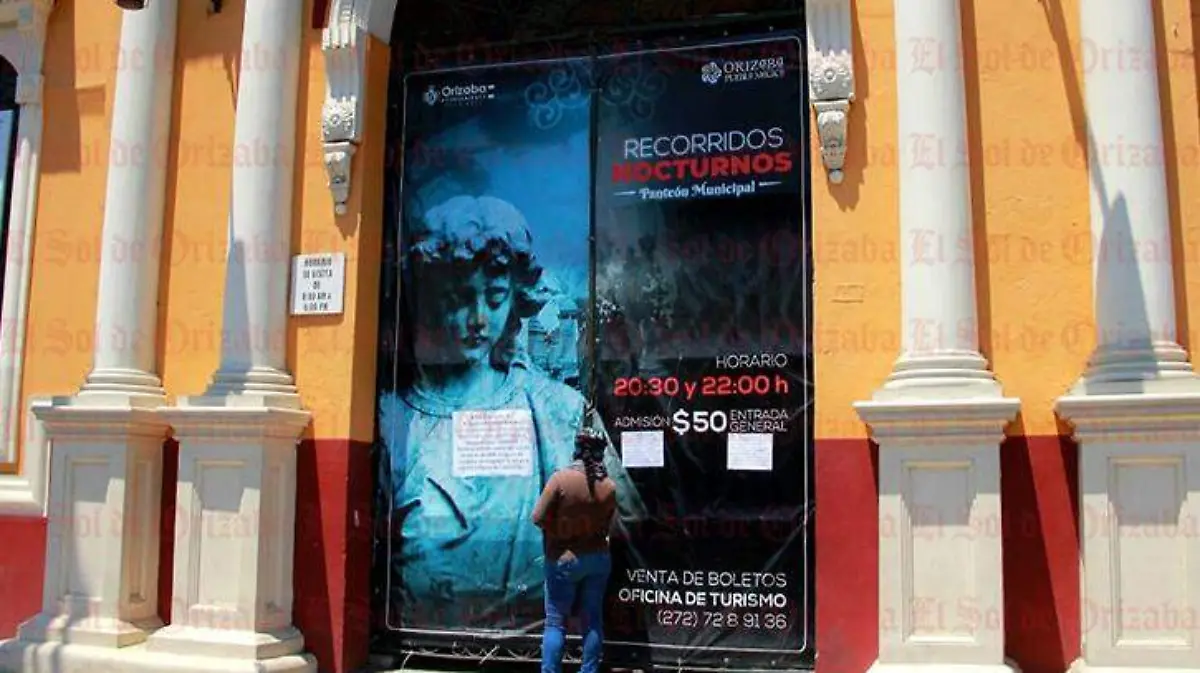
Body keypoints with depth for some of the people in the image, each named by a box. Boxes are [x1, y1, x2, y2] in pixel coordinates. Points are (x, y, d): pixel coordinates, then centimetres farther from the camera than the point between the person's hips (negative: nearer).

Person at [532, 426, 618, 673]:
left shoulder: (561, 478, -17)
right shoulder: (609, 486, -5)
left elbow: (539, 518, -14)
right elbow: (607, 525, 4)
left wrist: (559, 533, 3)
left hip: (564, 559, -4)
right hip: (598, 558, 4)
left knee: (555, 622, 4)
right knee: (593, 619, 11)